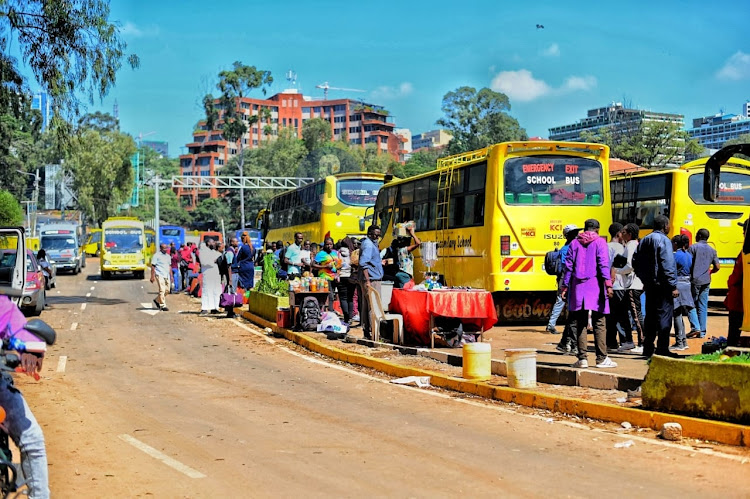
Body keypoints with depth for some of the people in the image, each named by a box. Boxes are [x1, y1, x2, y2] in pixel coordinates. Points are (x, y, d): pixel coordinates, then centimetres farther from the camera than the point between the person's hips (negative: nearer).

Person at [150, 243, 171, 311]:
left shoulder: (168, 256, 16)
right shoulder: (156, 256, -5)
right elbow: (153, 266, -7)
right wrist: (152, 276, -13)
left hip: (166, 276, 7)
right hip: (160, 275, -7)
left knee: (167, 290, 8)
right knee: (162, 290, -11)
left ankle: (157, 300, 28)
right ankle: (163, 306, -8)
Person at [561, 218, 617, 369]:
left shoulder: (574, 243, 10)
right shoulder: (600, 242, 2)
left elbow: (568, 265, 8)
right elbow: (603, 264, -9)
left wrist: (565, 286, 11)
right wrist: (608, 283, -12)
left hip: (578, 287, 3)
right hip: (595, 285, -3)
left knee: (580, 323, 5)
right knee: (599, 323, 0)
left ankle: (582, 358, 3)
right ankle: (601, 359, -1)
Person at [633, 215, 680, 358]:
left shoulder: (644, 241, 12)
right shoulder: (664, 240, -12)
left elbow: (635, 262, 14)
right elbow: (667, 265, -18)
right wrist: (673, 286, -15)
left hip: (649, 285, 8)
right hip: (662, 285, -8)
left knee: (650, 316, 13)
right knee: (664, 316, -5)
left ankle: (648, 348, 16)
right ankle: (662, 349, -7)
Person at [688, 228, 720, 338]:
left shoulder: (693, 247, -5)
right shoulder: (712, 250, 10)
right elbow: (717, 267, 7)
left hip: (695, 280, -4)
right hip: (706, 281, 4)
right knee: (703, 306, 7)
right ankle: (702, 332, 6)